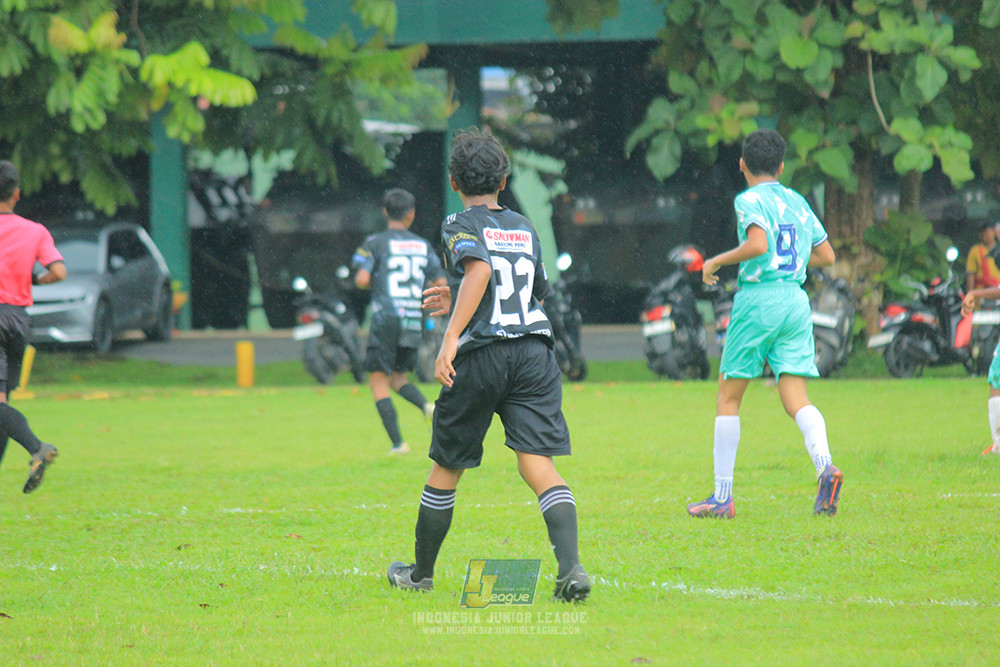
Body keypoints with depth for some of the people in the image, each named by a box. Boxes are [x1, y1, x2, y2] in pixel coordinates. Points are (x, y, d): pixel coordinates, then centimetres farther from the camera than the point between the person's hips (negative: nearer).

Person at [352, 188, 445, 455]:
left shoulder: (374, 243, -1)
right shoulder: (423, 246, 10)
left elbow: (362, 279, -12)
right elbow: (441, 285, 8)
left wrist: (366, 283, 11)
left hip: (386, 320, -4)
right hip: (414, 323, 4)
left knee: (378, 382, 2)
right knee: (398, 376, 20)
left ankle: (397, 443, -9)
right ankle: (427, 406, -9)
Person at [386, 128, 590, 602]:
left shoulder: (461, 226, 1)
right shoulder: (525, 229, 19)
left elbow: (479, 270, -20)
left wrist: (451, 337, -25)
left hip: (481, 356, -4)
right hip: (535, 348, 4)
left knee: (446, 469, 13)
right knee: (539, 466, -7)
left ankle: (420, 572, 27)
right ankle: (571, 567, -28)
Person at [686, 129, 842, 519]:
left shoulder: (749, 200, -5)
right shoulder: (797, 202, 15)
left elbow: (758, 244, -22)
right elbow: (826, 255, 18)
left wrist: (716, 262, -9)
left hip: (758, 298, -5)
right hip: (796, 300, 5)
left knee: (728, 398, 6)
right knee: (796, 400, 0)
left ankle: (722, 496, 6)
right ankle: (824, 465, -28)